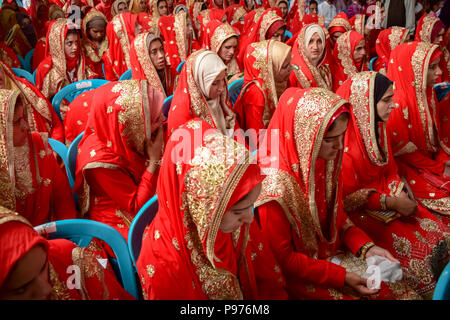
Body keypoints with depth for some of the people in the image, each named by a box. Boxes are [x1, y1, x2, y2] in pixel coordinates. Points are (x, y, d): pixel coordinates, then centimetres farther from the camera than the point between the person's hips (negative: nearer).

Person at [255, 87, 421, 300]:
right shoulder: (275, 186, -29)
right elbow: (283, 258, -19)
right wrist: (341, 277, -20)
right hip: (298, 275, -6)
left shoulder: (325, 161, -7)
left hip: (334, 253, 7)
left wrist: (367, 247, -8)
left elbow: (337, 215, 7)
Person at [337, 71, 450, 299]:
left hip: (388, 198, 8)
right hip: (359, 212, -8)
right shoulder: (344, 139, -23)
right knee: (416, 249, -17)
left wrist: (401, 197, -7)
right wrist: (391, 203, -19)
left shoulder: (376, 126, 2)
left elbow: (390, 171, 11)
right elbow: (349, 197, -19)